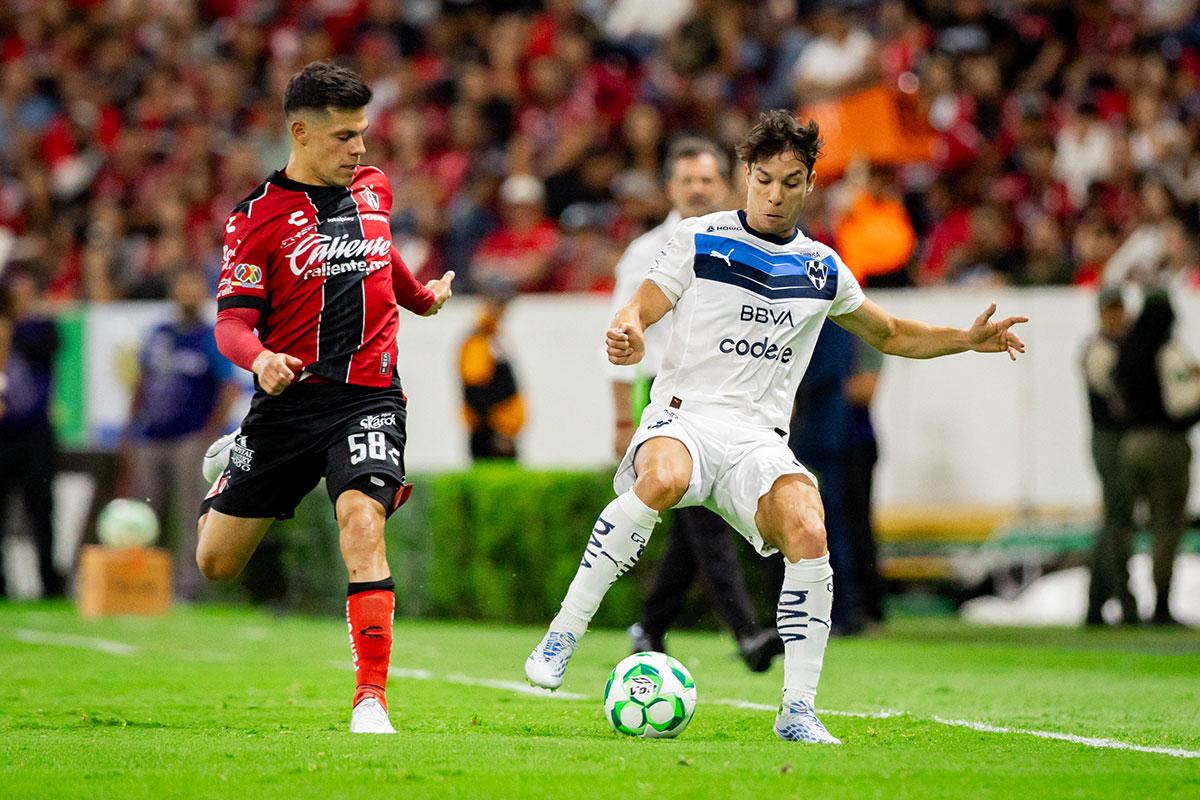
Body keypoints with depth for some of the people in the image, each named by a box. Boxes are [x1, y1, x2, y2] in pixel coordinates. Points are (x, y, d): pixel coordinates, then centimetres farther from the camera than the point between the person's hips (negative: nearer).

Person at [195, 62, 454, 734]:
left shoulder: (374, 188, 7)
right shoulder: (259, 216, -7)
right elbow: (232, 321, -11)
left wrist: (421, 297, 44)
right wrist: (259, 358, -32)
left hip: (368, 395, 1)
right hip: (289, 398, -1)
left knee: (362, 525, -26)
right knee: (216, 564, 9)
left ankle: (372, 701, -24)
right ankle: (231, 463, 46)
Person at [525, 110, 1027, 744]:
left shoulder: (821, 268, 16)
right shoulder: (700, 239, 7)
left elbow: (891, 335, 30)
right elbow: (637, 312, 1)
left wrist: (968, 338, 16)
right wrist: (627, 332, -23)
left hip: (758, 440, 3)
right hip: (684, 414, -3)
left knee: (808, 533, -26)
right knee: (662, 480, -39)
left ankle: (797, 710, -17)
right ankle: (563, 634, -30)